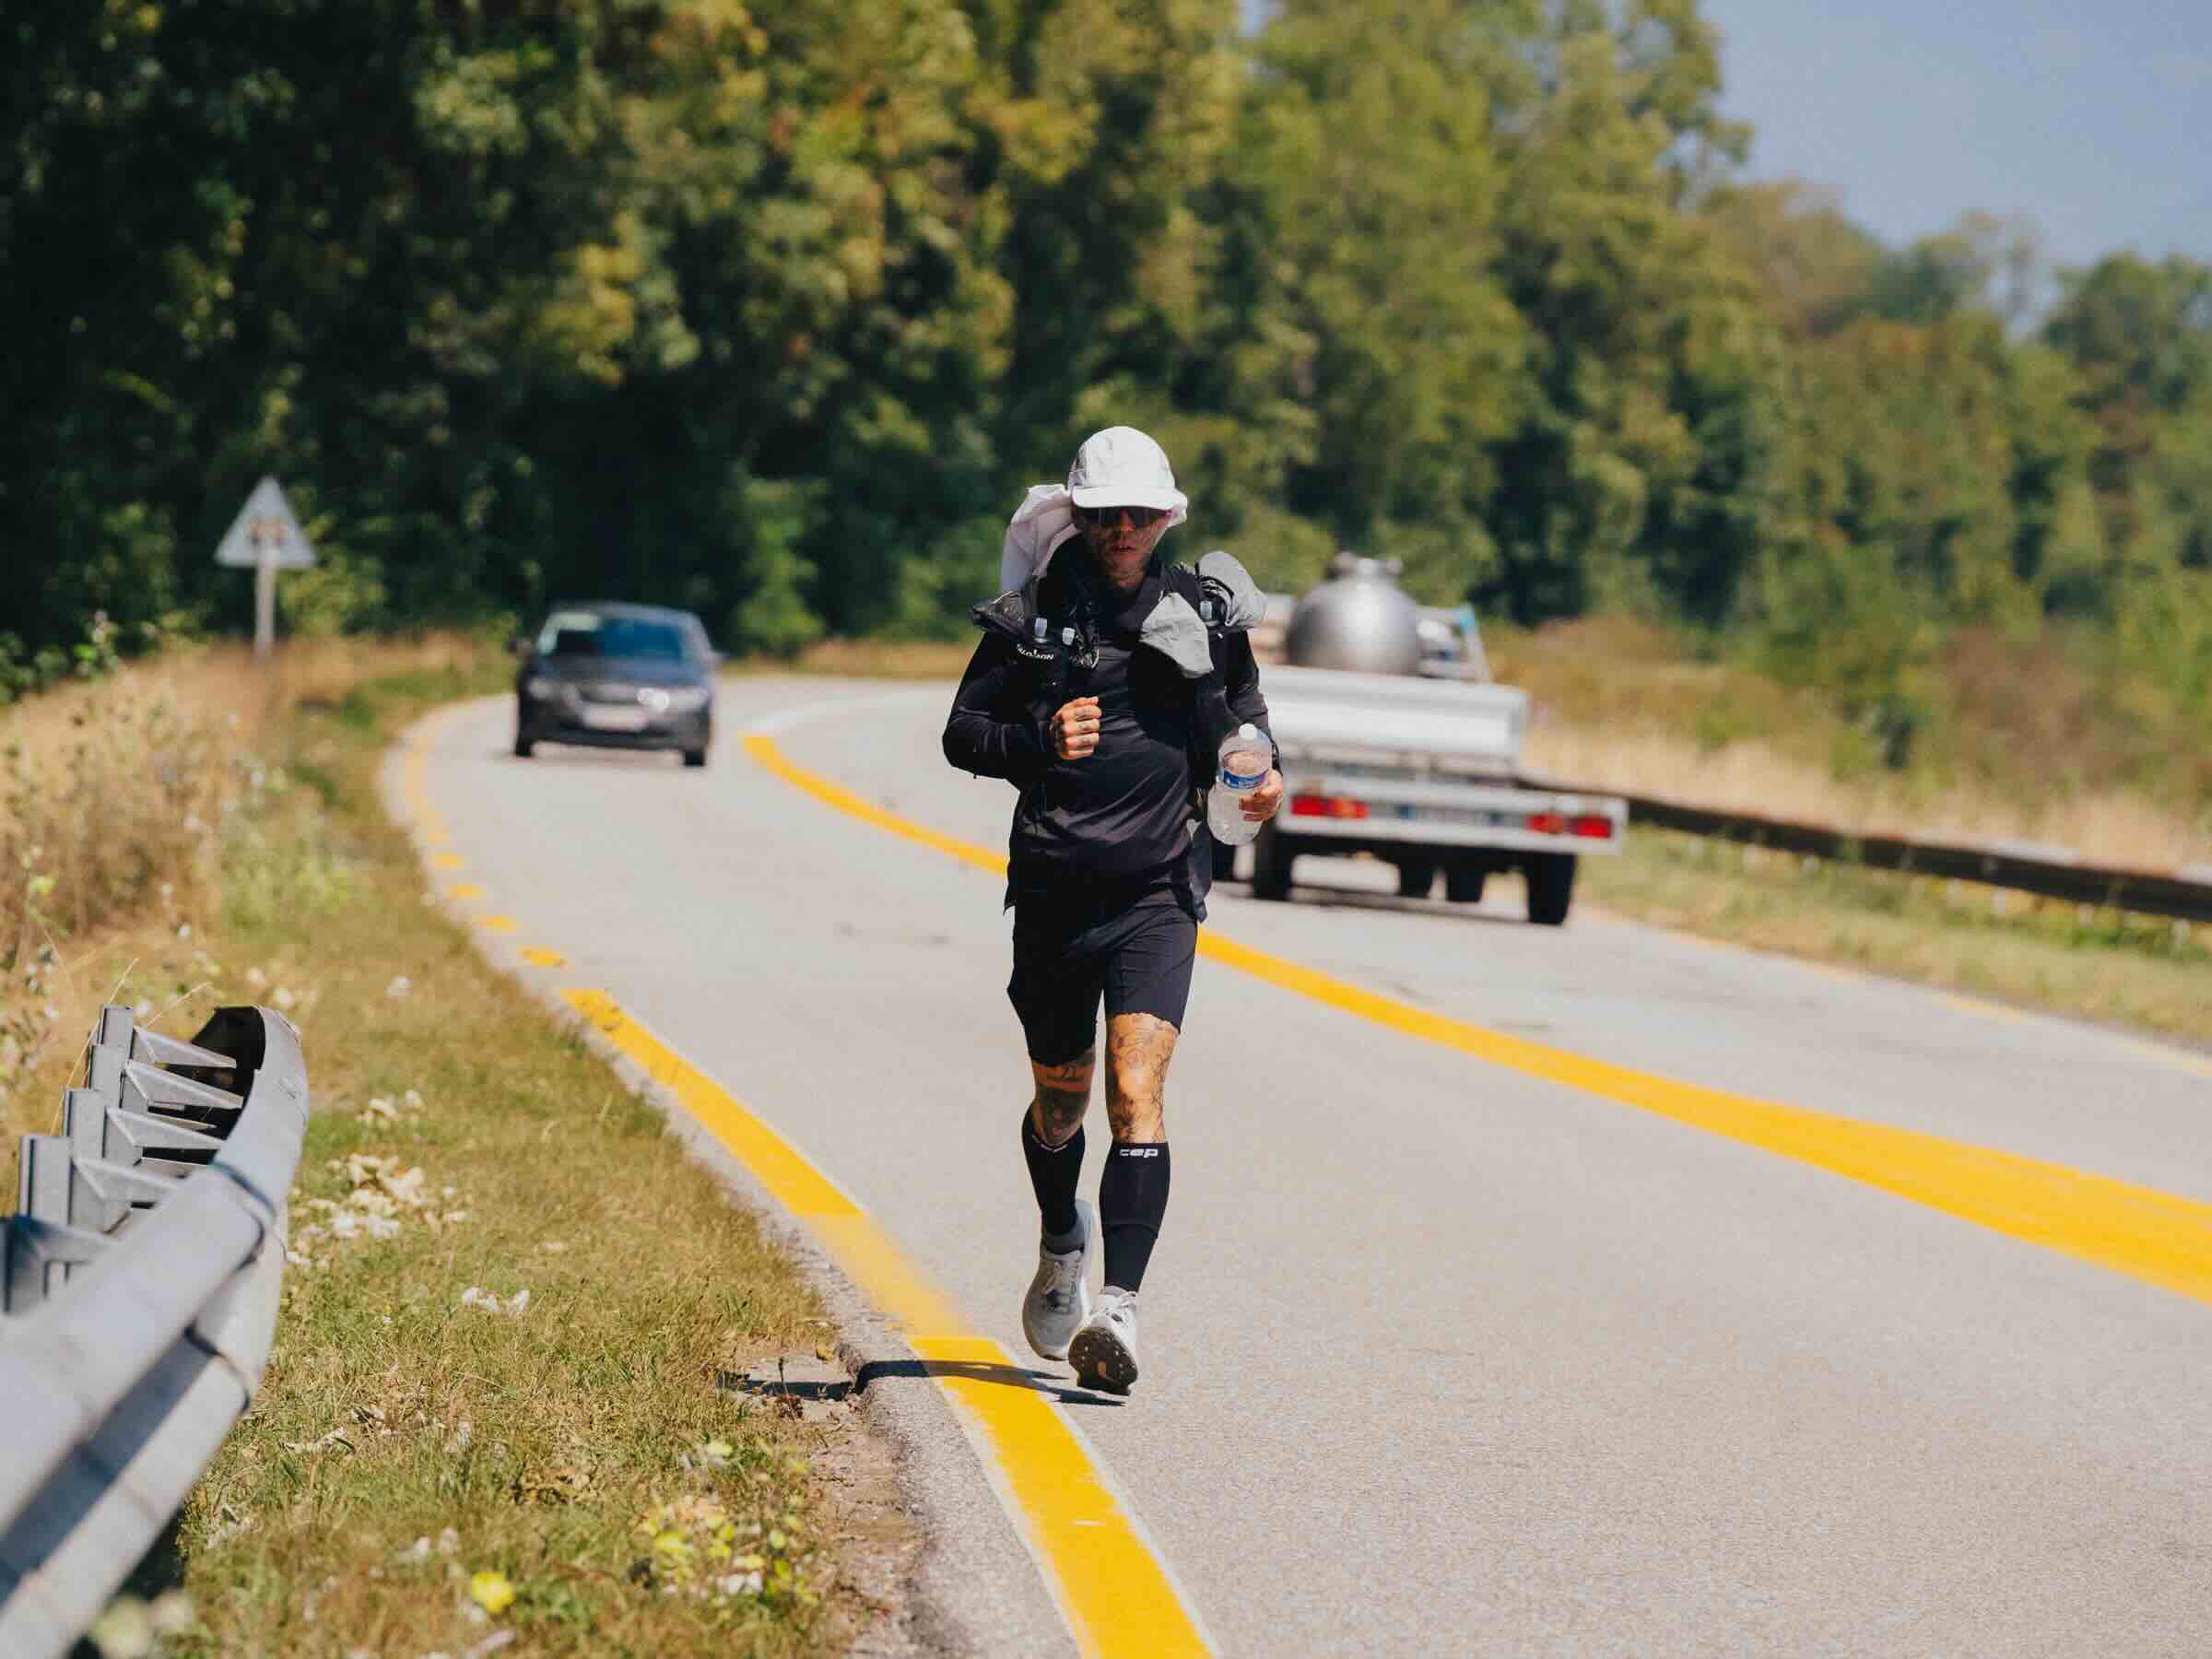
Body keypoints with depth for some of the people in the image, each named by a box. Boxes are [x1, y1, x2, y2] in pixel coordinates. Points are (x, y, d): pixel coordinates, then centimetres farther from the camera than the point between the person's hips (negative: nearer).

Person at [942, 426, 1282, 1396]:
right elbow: (962, 733, 2)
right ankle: (1063, 1244, 47)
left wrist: (1259, 771, -2)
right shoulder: (1034, 614, -1)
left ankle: (1118, 1309, -24)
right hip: (1055, 887, 1)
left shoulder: (1206, 610, 3)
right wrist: (1037, 742, -18)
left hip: (1159, 889, -1)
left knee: (1137, 1088, -17)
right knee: (1060, 1101, 16)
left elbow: (1244, 710, 19)